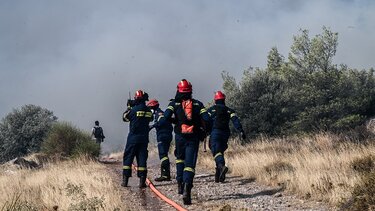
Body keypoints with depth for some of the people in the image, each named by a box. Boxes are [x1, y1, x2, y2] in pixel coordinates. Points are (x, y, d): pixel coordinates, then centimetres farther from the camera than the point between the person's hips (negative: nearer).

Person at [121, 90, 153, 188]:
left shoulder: (134, 109, -10)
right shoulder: (148, 111, 4)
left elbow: (125, 117, 3)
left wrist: (129, 108, 18)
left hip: (133, 138, -4)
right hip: (144, 138, 4)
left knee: (128, 158, 4)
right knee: (142, 158, 6)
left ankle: (125, 180, 2)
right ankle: (142, 181, -1)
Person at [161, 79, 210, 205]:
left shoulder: (174, 103, 4)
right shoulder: (197, 104, 6)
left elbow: (165, 117, -12)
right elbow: (206, 120, -6)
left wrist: (175, 121, 7)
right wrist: (200, 125, 14)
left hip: (180, 136, 1)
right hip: (194, 137, -1)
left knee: (180, 158, 26)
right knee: (190, 164, -4)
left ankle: (180, 183, 16)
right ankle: (187, 186, -24)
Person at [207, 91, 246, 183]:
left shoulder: (211, 109, 10)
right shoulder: (229, 110, 14)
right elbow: (236, 121, -1)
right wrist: (241, 131, -9)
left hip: (215, 132, -3)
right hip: (225, 134, 4)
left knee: (216, 151, -16)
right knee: (220, 151, 15)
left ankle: (222, 166, -46)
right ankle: (218, 176, 12)